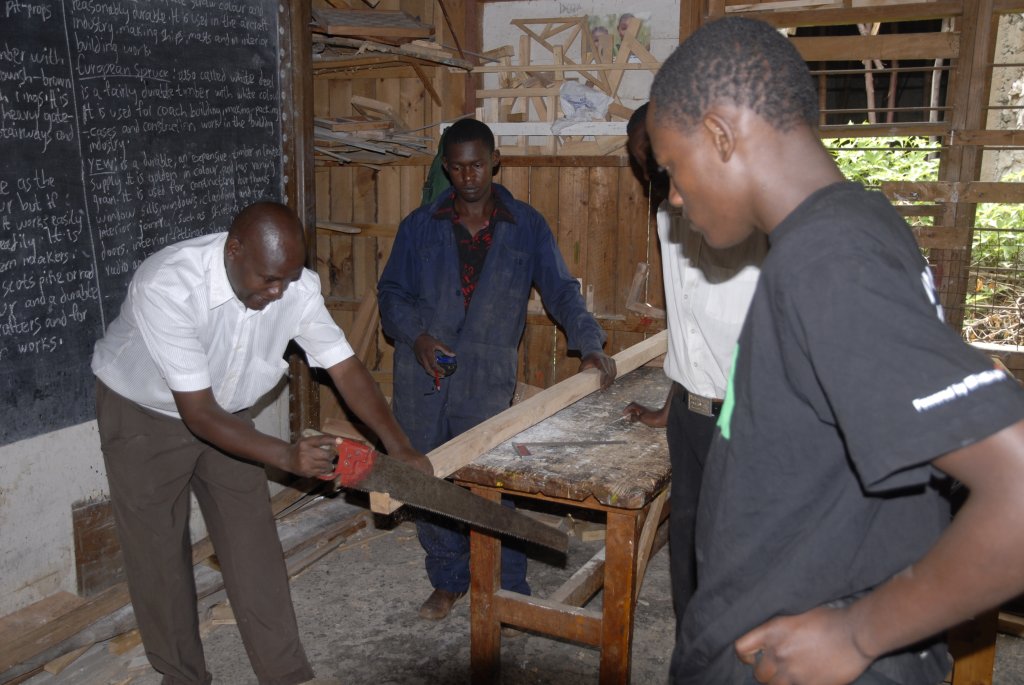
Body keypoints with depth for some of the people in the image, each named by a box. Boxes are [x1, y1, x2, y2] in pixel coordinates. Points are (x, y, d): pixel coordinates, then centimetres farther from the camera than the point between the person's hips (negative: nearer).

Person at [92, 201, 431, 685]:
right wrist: (286, 456, -41)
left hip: (225, 414, 4)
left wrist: (399, 448, -26)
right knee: (159, 553, 4)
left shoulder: (297, 285, -23)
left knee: (254, 547, 4)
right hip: (143, 414, -3)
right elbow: (197, 412, -34)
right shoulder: (167, 286, -37)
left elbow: (345, 369, -17)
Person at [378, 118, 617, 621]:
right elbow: (391, 292, 10)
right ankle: (449, 581, 28)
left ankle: (509, 589, 14)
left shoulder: (526, 226, 5)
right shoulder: (420, 226, 7)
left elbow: (560, 290, 4)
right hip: (422, 378, 3)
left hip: (487, 383, -2)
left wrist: (589, 344, -11)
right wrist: (415, 335, -9)